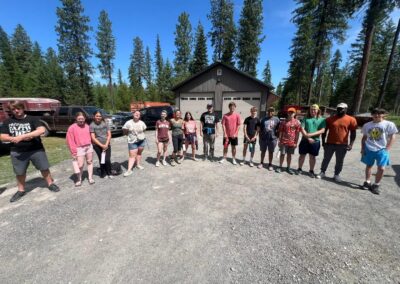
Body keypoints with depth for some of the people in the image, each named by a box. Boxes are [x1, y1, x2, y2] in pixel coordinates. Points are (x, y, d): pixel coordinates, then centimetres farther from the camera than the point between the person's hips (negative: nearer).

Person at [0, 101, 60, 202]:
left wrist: (22, 136, -24)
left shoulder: (32, 119, -6)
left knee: (44, 168, 5)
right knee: (19, 172, 13)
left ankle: (50, 184, 23)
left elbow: (42, 130, -22)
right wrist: (16, 138, -17)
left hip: (36, 149, -3)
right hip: (17, 152, 3)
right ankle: (21, 190, 31)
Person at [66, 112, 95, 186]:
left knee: (90, 162, 9)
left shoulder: (87, 126, 8)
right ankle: (79, 179, 17)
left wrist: (90, 145, 10)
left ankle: (90, 178, 19)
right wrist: (73, 151, -9)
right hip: (79, 148, -4)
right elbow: (70, 141, -7)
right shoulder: (72, 128, -6)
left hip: (89, 146, 5)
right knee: (80, 165, -4)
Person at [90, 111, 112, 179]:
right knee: (102, 160, 0)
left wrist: (106, 144, -7)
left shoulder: (105, 123, 5)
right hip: (97, 145, -1)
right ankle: (103, 174, 19)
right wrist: (101, 145, -12)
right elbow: (93, 138, -7)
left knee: (107, 160, -6)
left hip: (106, 144, 2)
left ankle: (109, 173, 14)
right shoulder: (92, 125, -3)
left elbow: (109, 135, 3)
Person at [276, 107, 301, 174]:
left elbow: (297, 133, 0)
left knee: (289, 155, 10)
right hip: (284, 141, -1)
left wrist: (296, 143, -3)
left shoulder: (297, 122, 0)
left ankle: (288, 168, 21)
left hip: (292, 142, 1)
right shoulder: (283, 122, 0)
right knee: (282, 154, 5)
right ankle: (280, 167, 16)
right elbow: (280, 132, 1)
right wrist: (279, 141, -2)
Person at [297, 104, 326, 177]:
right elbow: (302, 129, -5)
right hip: (305, 140, 0)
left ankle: (311, 171, 24)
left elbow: (322, 130, -7)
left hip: (315, 141, 0)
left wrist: (311, 134, -19)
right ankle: (299, 169, 23)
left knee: (312, 156, 10)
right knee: (302, 155, 8)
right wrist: (308, 137, -15)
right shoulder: (306, 119, 2)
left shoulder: (322, 119, 2)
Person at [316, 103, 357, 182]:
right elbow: (324, 131, 5)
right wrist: (323, 141, 0)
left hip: (342, 145, 0)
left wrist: (351, 144, -8)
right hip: (329, 144, 1)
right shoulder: (330, 119, 0)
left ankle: (336, 175, 23)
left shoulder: (351, 120, -2)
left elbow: (353, 133, 1)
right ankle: (322, 172, 20)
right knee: (326, 159, 8)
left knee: (339, 161, 10)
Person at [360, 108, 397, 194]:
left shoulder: (389, 124, -2)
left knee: (381, 168, -5)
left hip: (382, 150, -2)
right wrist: (362, 148, 6)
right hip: (369, 149, 2)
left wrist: (387, 149, -10)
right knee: (368, 166, 12)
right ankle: (367, 182, 25)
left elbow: (392, 137, -2)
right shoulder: (367, 125, 6)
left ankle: (376, 185, 12)